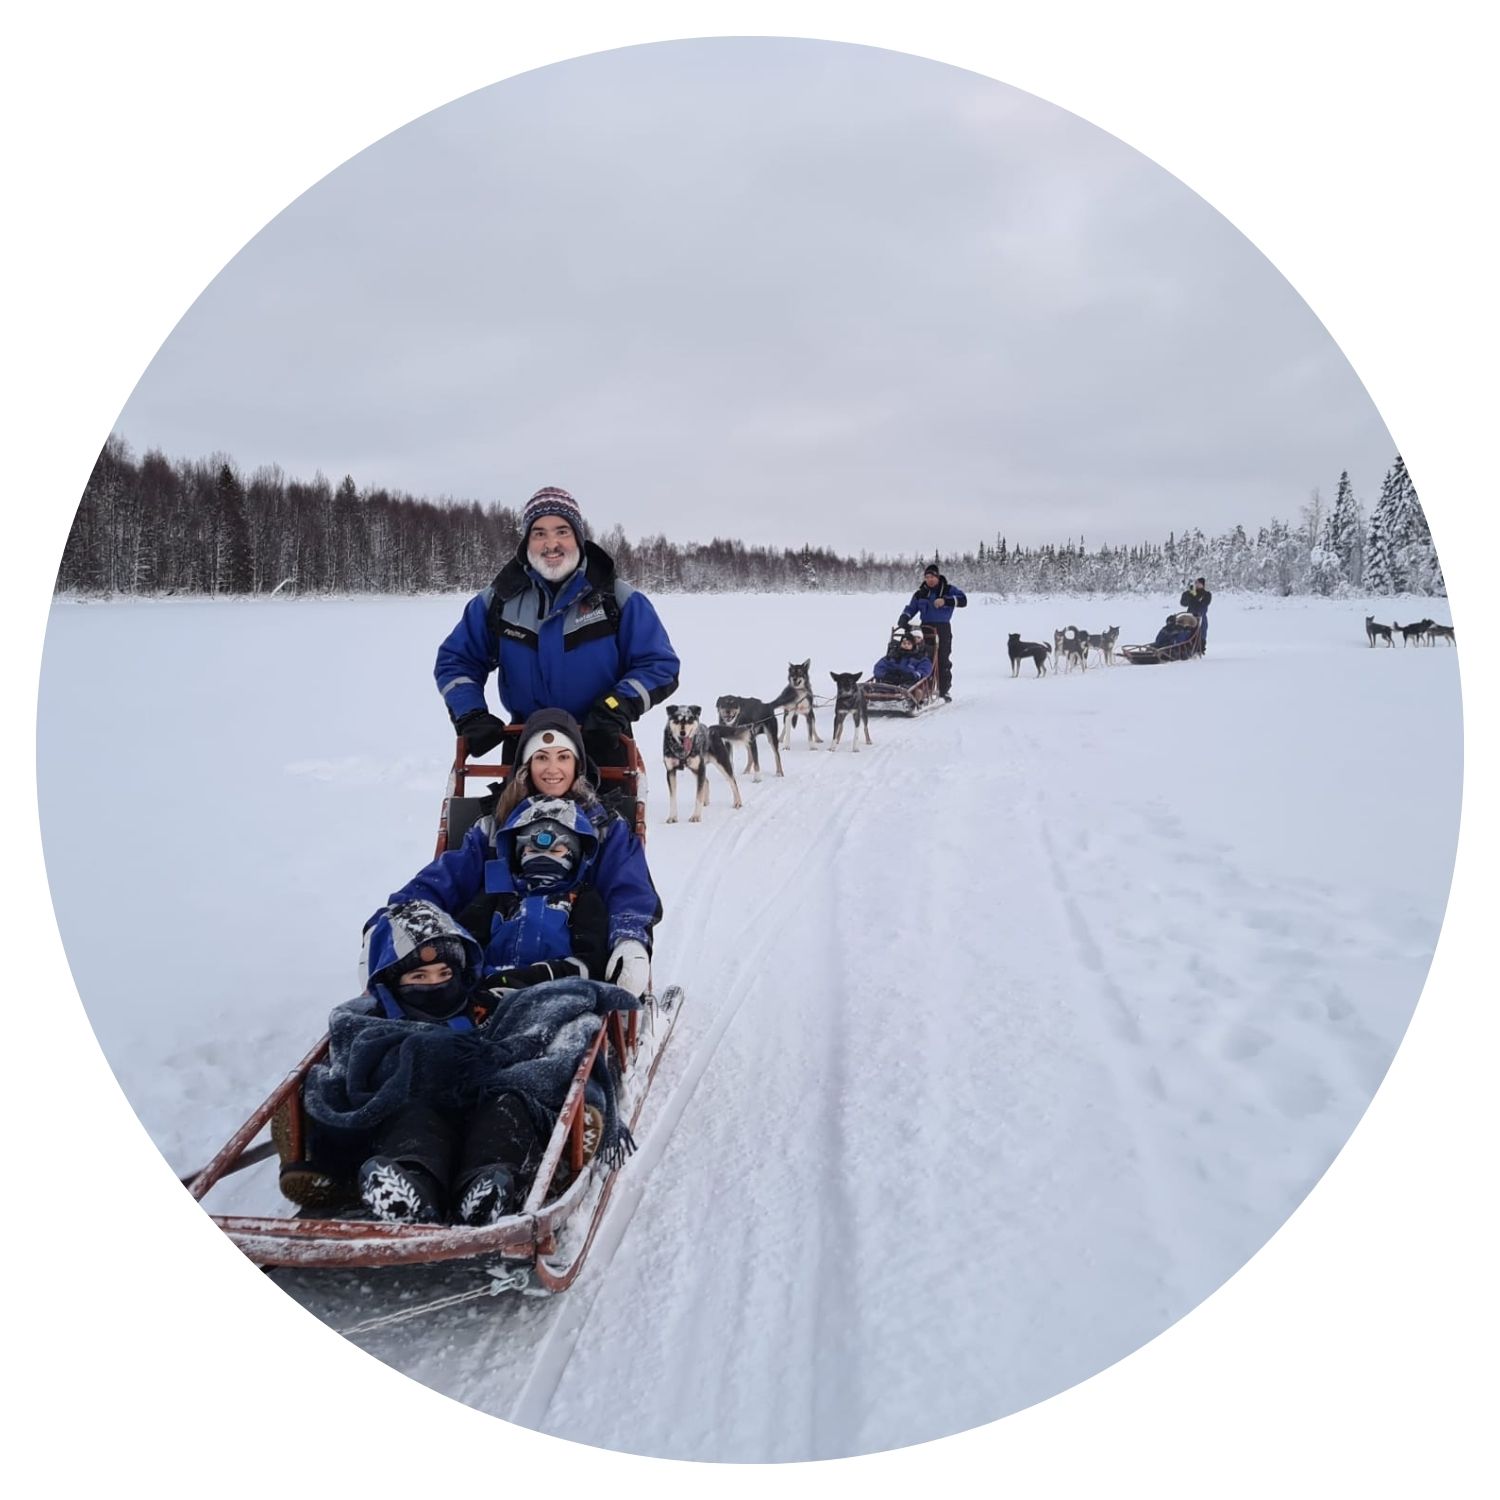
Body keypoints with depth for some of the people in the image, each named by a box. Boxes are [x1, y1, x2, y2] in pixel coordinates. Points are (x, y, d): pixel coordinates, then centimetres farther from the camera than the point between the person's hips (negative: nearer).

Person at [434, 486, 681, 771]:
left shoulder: (617, 600, -4)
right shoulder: (500, 601, 2)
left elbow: (660, 666, -5)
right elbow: (456, 661, 10)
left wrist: (617, 707, -21)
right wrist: (471, 716, -8)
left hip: (602, 751, -2)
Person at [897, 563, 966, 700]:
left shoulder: (948, 590, 3)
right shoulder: (920, 594, 12)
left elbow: (963, 600, -8)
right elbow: (911, 608, 14)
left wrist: (946, 600, -20)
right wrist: (904, 618, -6)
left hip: (943, 629, -2)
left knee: (943, 660, -1)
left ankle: (945, 690, 6)